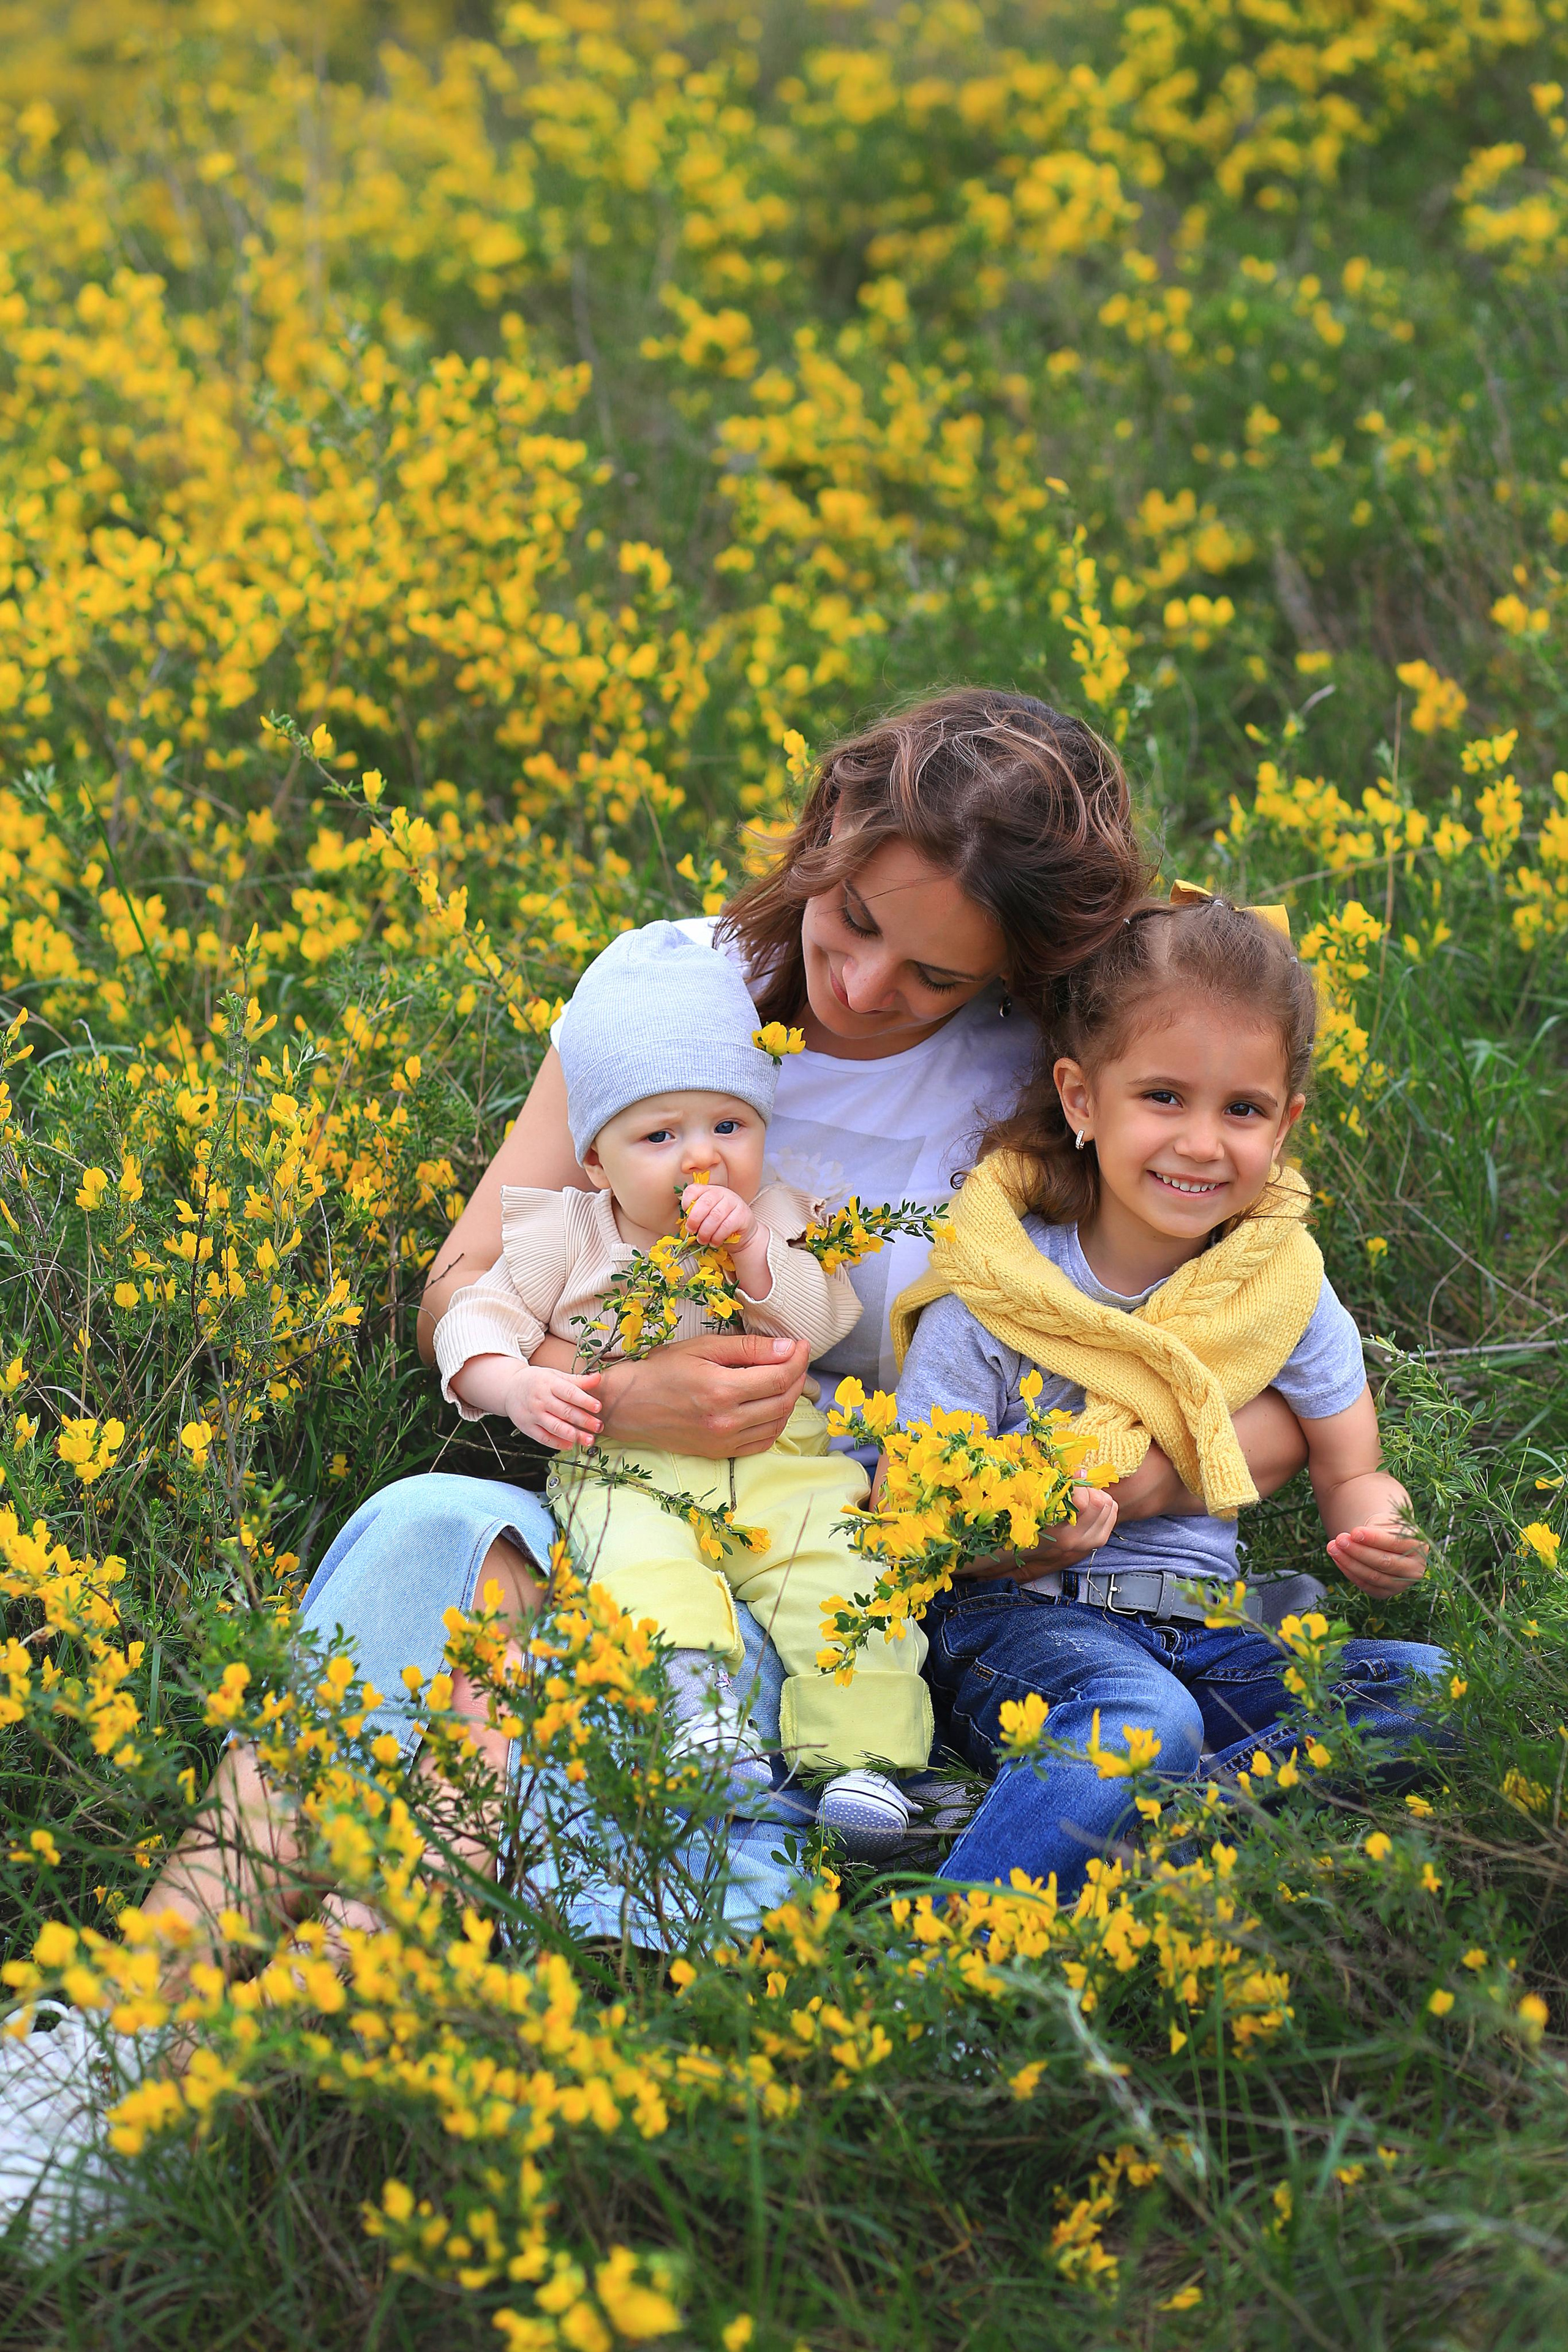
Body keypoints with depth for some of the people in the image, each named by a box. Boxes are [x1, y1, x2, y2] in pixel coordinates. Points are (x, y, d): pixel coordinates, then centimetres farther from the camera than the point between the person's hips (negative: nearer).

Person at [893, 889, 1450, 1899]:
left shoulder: (1283, 1284, 3)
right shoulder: (996, 1293, -8)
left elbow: (1352, 1473, 13)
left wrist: (1381, 1534, -12)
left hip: (1208, 1628, 5)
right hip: (1018, 1624, -5)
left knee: (1431, 1689, -20)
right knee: (1142, 1727, -38)